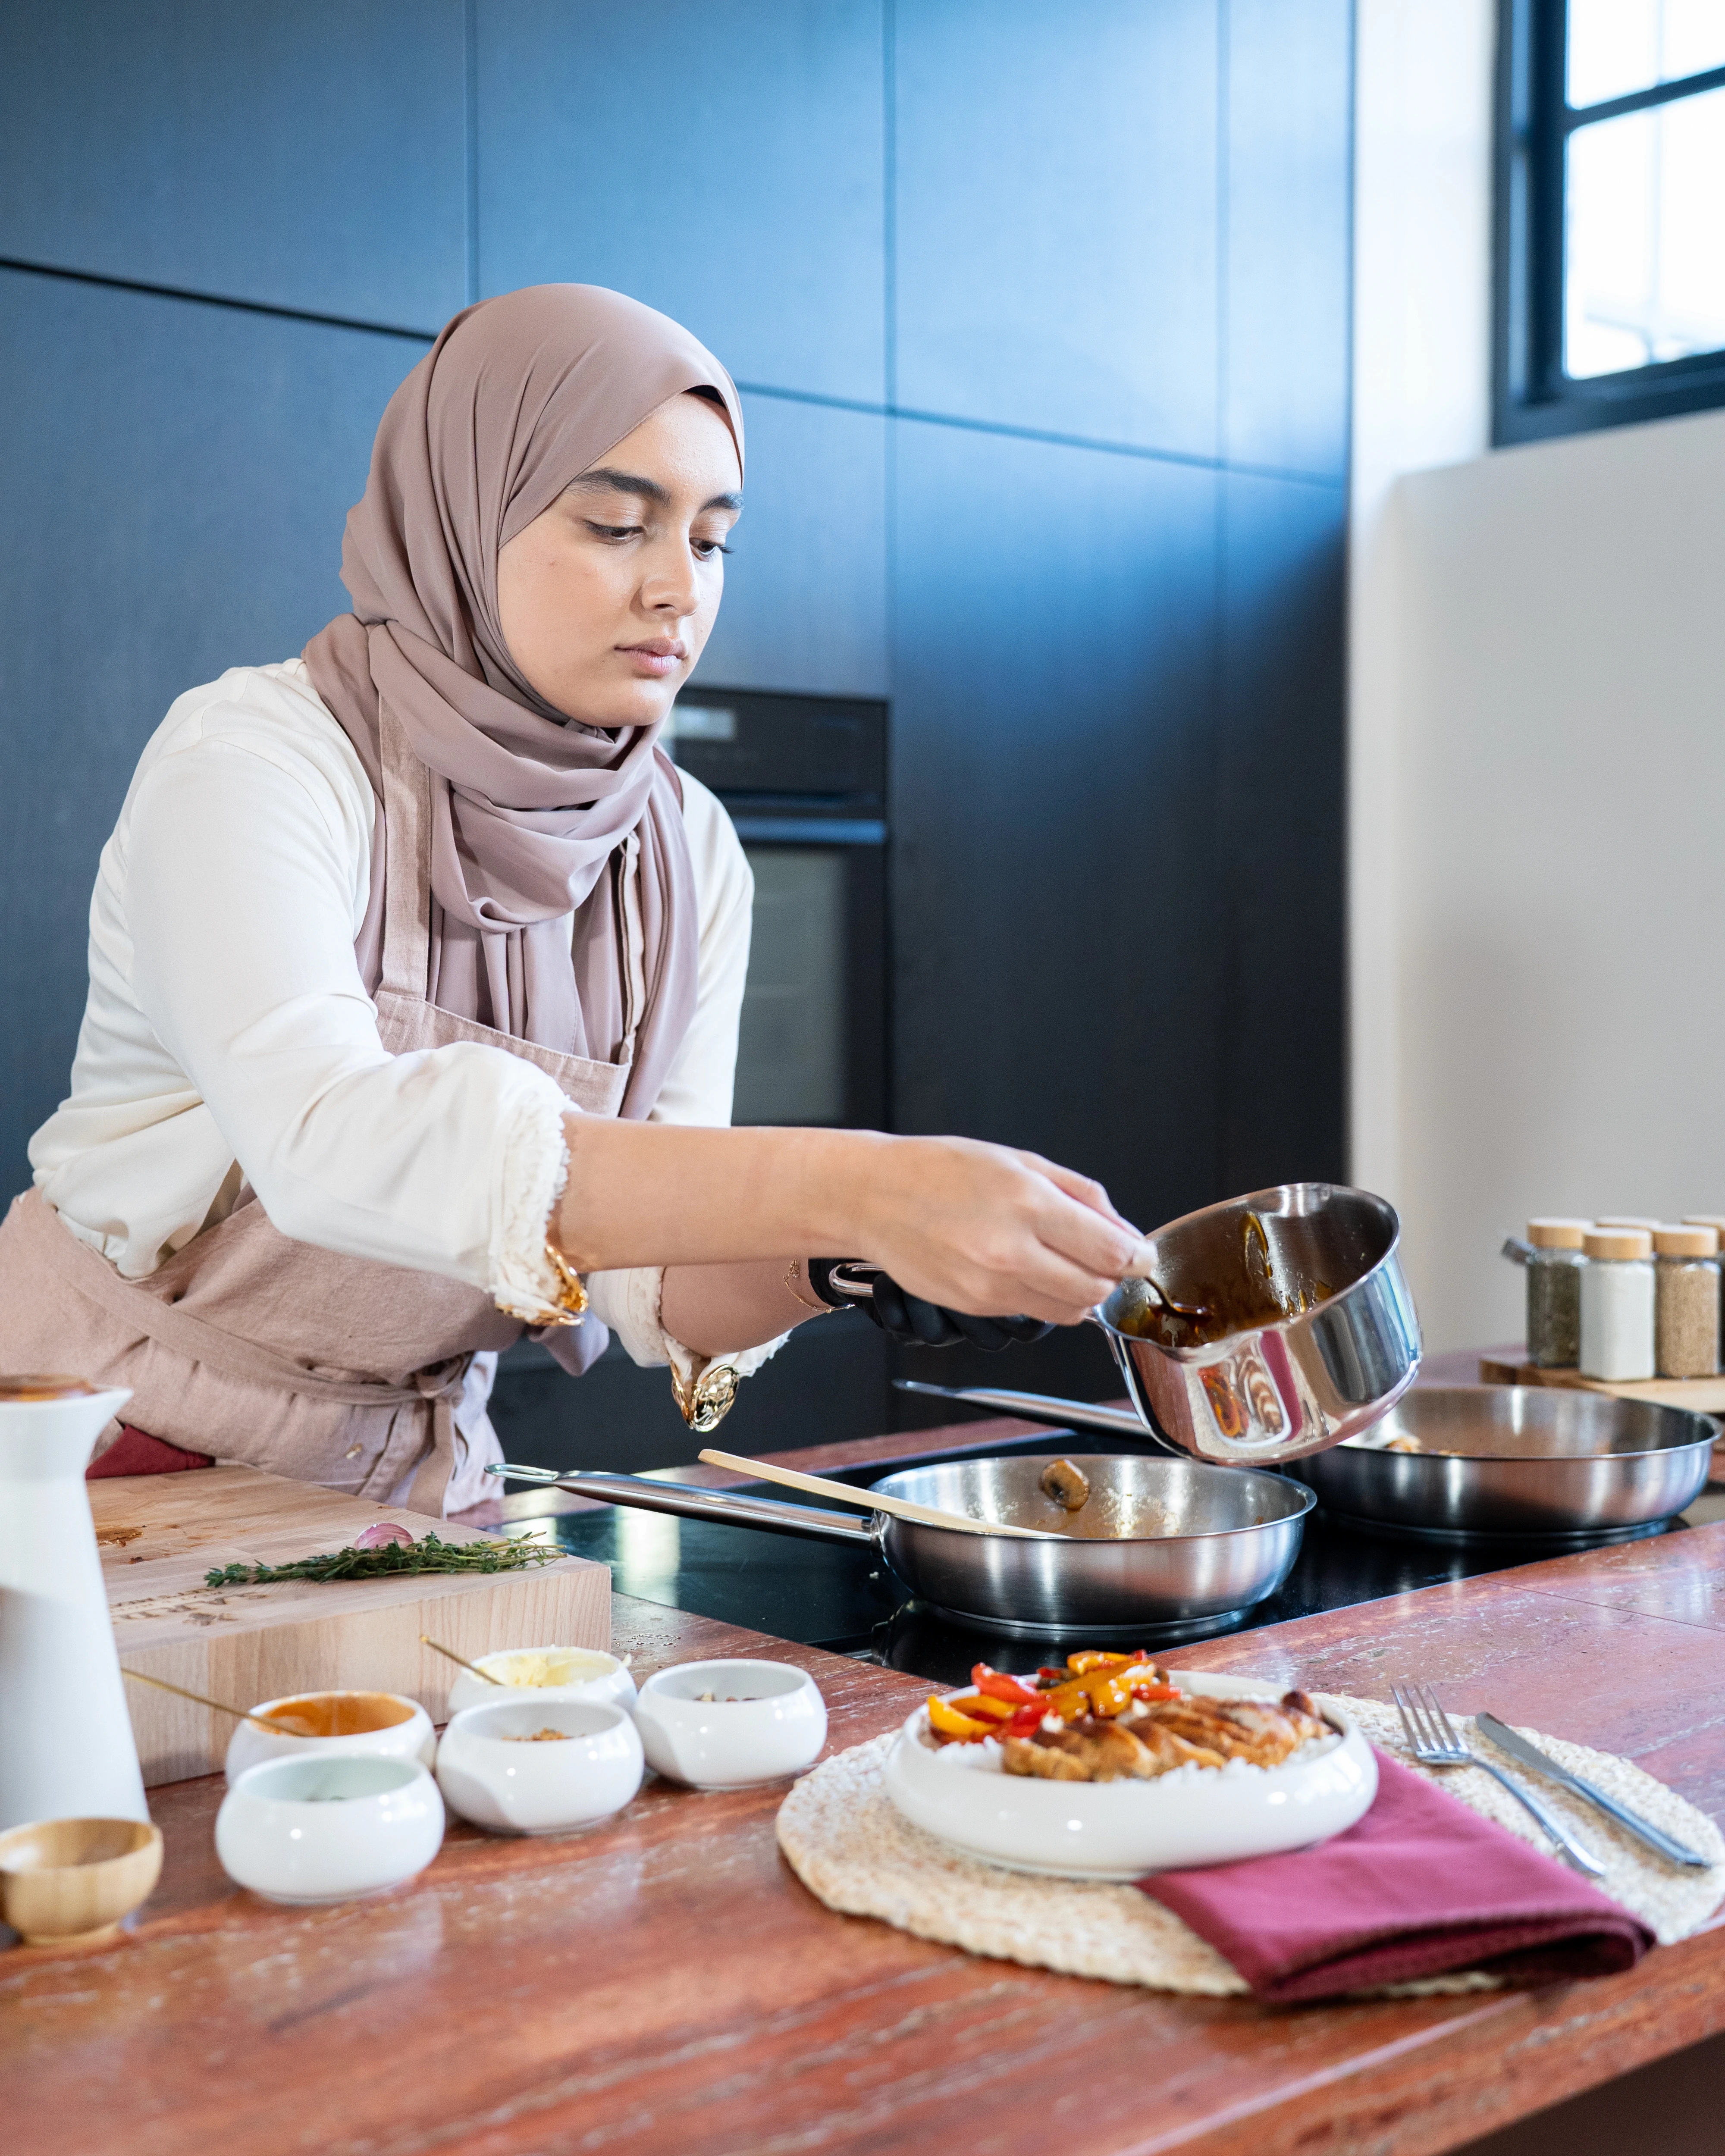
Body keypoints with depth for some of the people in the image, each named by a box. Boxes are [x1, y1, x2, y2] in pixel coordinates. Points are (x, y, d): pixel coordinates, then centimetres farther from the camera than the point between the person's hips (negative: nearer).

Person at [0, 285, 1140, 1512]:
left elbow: (657, 1281, -5)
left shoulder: (689, 856, -1)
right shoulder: (251, 757, -16)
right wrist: (849, 1187, -42)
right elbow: (333, 1137, -35)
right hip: (113, 1456, -2)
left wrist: (828, 1263, -27)